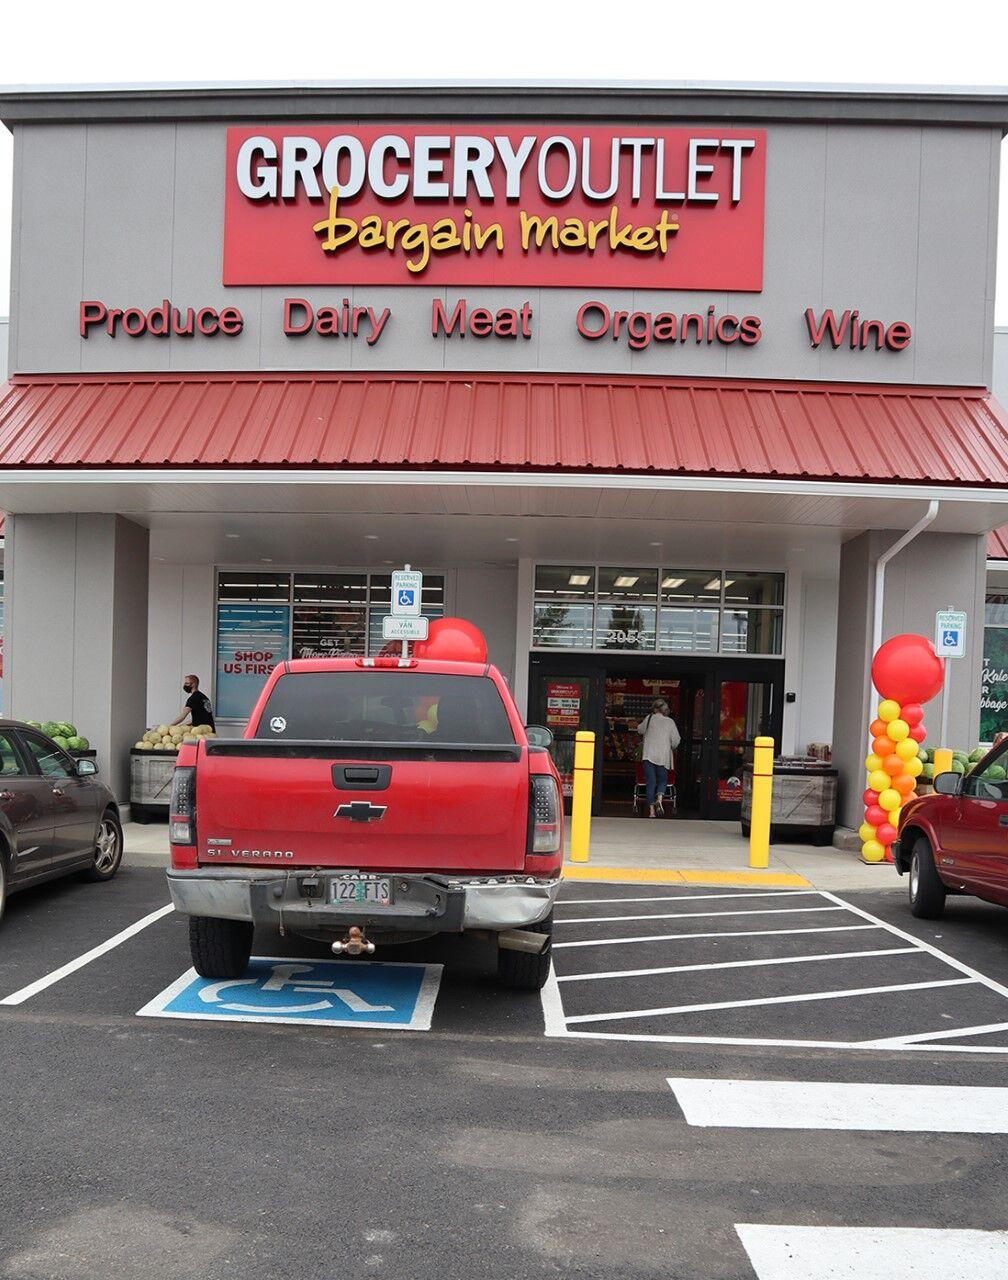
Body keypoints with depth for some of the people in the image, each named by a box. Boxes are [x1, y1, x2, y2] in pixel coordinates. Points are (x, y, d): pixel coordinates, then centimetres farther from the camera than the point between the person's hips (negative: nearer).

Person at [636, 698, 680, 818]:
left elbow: (640, 730, 20)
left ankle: (651, 810, -3)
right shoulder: (670, 722, 3)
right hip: (664, 757, 0)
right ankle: (659, 799, -18)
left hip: (649, 755, 0)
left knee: (651, 782, 3)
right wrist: (671, 748, 20)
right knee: (662, 781, 12)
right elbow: (676, 740, 1)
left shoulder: (649, 718, 4)